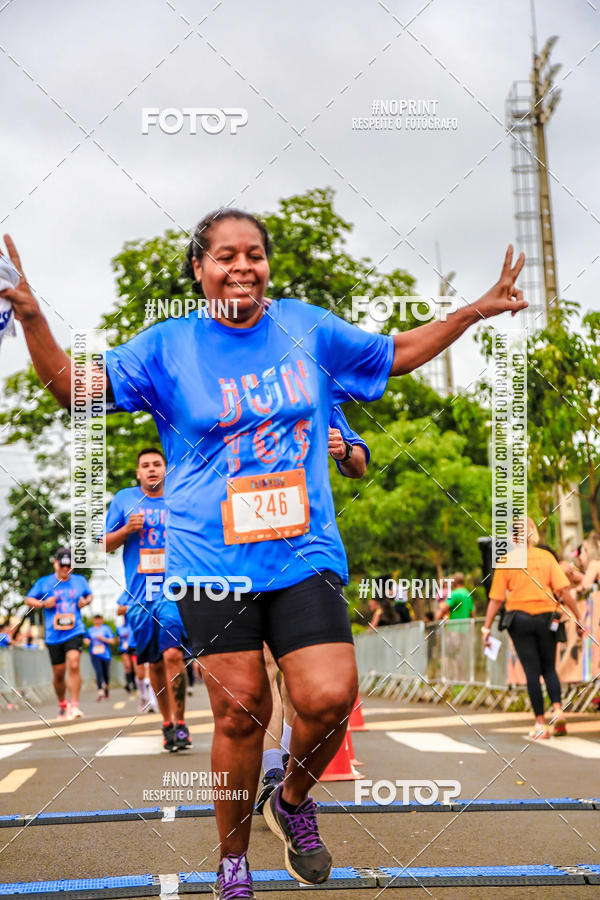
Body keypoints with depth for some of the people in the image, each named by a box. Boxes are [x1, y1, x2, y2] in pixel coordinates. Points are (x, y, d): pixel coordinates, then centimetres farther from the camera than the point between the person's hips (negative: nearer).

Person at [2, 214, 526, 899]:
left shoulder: (307, 327, 7)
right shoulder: (168, 346, 1)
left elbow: (396, 353, 19)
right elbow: (72, 384, -4)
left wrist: (476, 311, 12)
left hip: (304, 553, 2)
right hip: (211, 560, -1)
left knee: (329, 696, -12)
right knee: (240, 712, 0)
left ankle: (293, 800, 22)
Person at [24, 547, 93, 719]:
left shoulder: (80, 581, 8)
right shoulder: (44, 583, 3)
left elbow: (89, 595, 25)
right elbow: (28, 599, 10)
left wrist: (86, 601, 1)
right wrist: (43, 603, -9)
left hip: (75, 632, -1)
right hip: (53, 634, 1)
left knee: (73, 664, -21)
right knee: (58, 673, 7)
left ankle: (74, 705, -16)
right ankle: (62, 705, 30)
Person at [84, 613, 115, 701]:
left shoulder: (106, 628, 3)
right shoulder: (90, 630, 11)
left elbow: (112, 641, 0)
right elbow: (86, 639, 25)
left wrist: (103, 638, -14)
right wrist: (86, 641, 2)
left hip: (105, 654, 0)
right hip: (95, 654, 0)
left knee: (106, 673, 7)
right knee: (98, 672, -17)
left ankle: (106, 688, 35)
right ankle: (100, 691, -25)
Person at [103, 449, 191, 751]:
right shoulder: (123, 500, 8)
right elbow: (106, 545, 10)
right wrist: (127, 529, -8)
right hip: (139, 595, 2)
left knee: (173, 654, -17)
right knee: (155, 663, 9)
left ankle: (179, 722, -8)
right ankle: (167, 722, 24)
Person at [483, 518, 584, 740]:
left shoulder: (505, 561, -2)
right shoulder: (546, 557, -1)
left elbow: (496, 599, -3)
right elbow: (564, 591, -6)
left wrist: (487, 627, 3)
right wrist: (578, 618, 0)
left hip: (519, 619, -1)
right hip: (545, 619, 1)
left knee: (532, 671, 3)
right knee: (549, 668, 16)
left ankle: (540, 723, 2)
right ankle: (557, 709, -5)